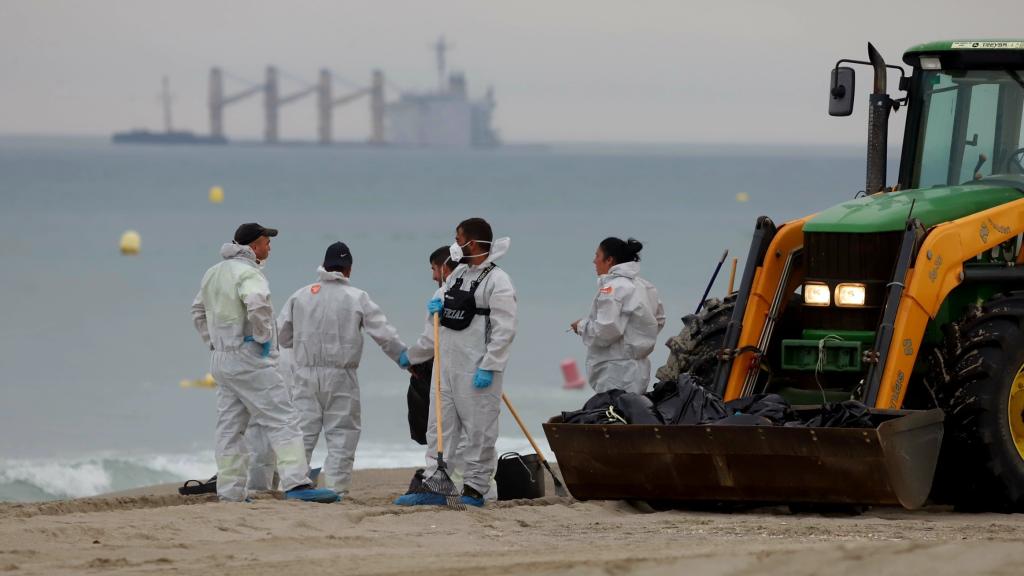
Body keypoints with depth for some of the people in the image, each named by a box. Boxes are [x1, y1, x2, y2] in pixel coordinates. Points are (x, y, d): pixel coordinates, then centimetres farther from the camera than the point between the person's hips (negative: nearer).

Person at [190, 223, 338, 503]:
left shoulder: (213, 273, 16)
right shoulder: (247, 272, -13)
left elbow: (198, 311, 27)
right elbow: (257, 304, -32)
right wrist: (263, 337, -18)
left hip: (221, 361, 9)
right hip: (250, 359, -9)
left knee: (230, 427, 11)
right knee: (283, 421, -11)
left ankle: (229, 492, 11)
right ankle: (297, 483, -20)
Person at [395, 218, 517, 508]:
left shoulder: (497, 281, -12)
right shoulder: (459, 273, 15)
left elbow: (503, 330, -17)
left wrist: (488, 368, -22)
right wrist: (436, 304, 7)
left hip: (477, 371, -9)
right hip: (447, 366, 9)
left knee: (479, 432, -3)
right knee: (440, 429, 8)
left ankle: (474, 490, 1)